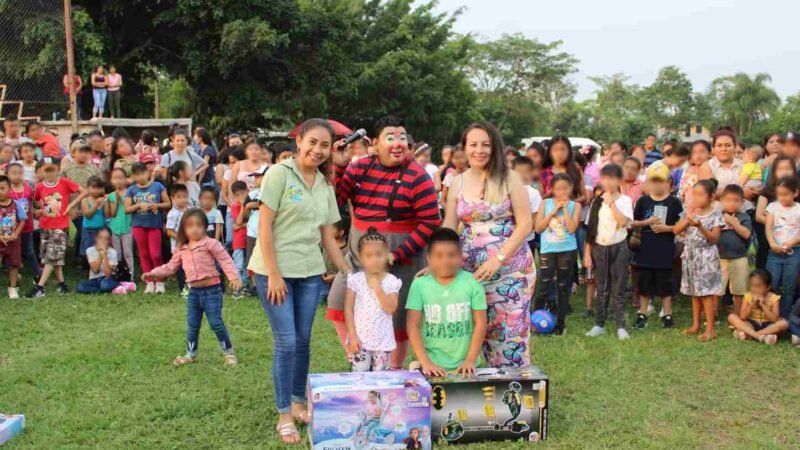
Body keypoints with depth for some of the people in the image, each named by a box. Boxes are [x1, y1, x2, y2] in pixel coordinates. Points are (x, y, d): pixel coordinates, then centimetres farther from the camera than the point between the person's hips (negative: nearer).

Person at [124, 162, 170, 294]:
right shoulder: (132, 190, 2)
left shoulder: (158, 186, -2)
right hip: (138, 225, 2)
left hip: (155, 224, -2)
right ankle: (149, 282, 15)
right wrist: (139, 205, -16)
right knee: (144, 254, 7)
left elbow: (168, 203, 2)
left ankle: (159, 281, 10)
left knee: (155, 254, -5)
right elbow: (127, 208, -1)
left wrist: (157, 205, -16)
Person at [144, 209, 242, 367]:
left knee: (216, 323, -5)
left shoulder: (211, 244, -9)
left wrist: (234, 277, -26)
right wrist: (154, 274, 8)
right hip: (194, 291, 6)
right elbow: (171, 266, 19)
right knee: (192, 325, 12)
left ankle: (229, 352, 9)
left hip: (211, 289, -6)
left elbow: (225, 261, -14)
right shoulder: (182, 249, 10)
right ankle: (191, 354, 27)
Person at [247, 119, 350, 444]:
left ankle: (298, 402, 27)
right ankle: (284, 414, 10)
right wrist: (273, 274, -15)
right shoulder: (279, 173, -9)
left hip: (310, 272, 5)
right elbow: (264, 226, -12)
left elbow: (328, 237, 13)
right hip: (275, 270, -5)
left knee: (303, 340, 11)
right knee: (286, 342, -3)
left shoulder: (325, 185, 9)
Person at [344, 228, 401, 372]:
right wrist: (352, 336, -7)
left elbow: (391, 309, -13)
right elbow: (348, 309, -2)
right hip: (360, 339, 0)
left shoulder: (391, 281, -4)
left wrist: (377, 288, -19)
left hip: (383, 341, 0)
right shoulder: (355, 279, -4)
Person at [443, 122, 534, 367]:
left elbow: (525, 224, -7)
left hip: (510, 268, -3)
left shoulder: (509, 179, -2)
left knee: (511, 331, -1)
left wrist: (498, 259, -16)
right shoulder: (458, 183, 8)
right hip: (471, 270, 3)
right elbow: (448, 228, 6)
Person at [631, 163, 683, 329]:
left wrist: (666, 228, -15)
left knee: (664, 284, 6)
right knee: (644, 284, 10)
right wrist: (647, 222, -10)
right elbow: (633, 223, 7)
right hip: (645, 249, 2)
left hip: (665, 251, -2)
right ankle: (642, 315, 19)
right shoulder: (643, 201, 4)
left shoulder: (674, 202, -3)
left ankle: (667, 315, 17)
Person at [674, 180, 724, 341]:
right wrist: (687, 218, -13)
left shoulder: (715, 214, -9)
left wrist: (700, 226, -26)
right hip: (691, 255, 5)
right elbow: (676, 230, 0)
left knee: (706, 293, -5)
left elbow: (714, 238, -13)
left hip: (706, 256, -5)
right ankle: (696, 325, 22)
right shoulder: (689, 212, 5)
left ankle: (710, 330, -1)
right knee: (695, 292, 12)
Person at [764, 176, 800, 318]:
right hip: (775, 252, 1)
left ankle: (783, 318, 10)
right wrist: (772, 244, -20)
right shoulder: (773, 206, 5)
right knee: (771, 286, -3)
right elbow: (768, 228, -5)